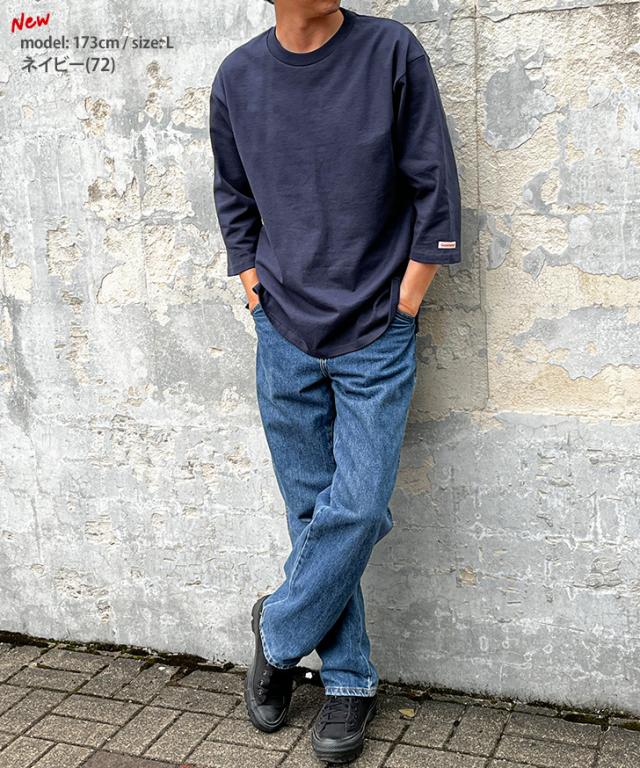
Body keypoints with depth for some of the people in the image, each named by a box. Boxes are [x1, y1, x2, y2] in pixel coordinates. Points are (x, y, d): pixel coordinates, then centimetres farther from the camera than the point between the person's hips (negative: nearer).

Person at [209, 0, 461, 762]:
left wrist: (400, 310, -6)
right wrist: (259, 300, 6)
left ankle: (277, 634, 21)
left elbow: (434, 191, -4)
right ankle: (349, 682, 22)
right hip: (285, 340, 3)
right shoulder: (237, 76, 3)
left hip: (376, 340, -2)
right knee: (312, 512, 7)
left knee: (357, 509, -5)